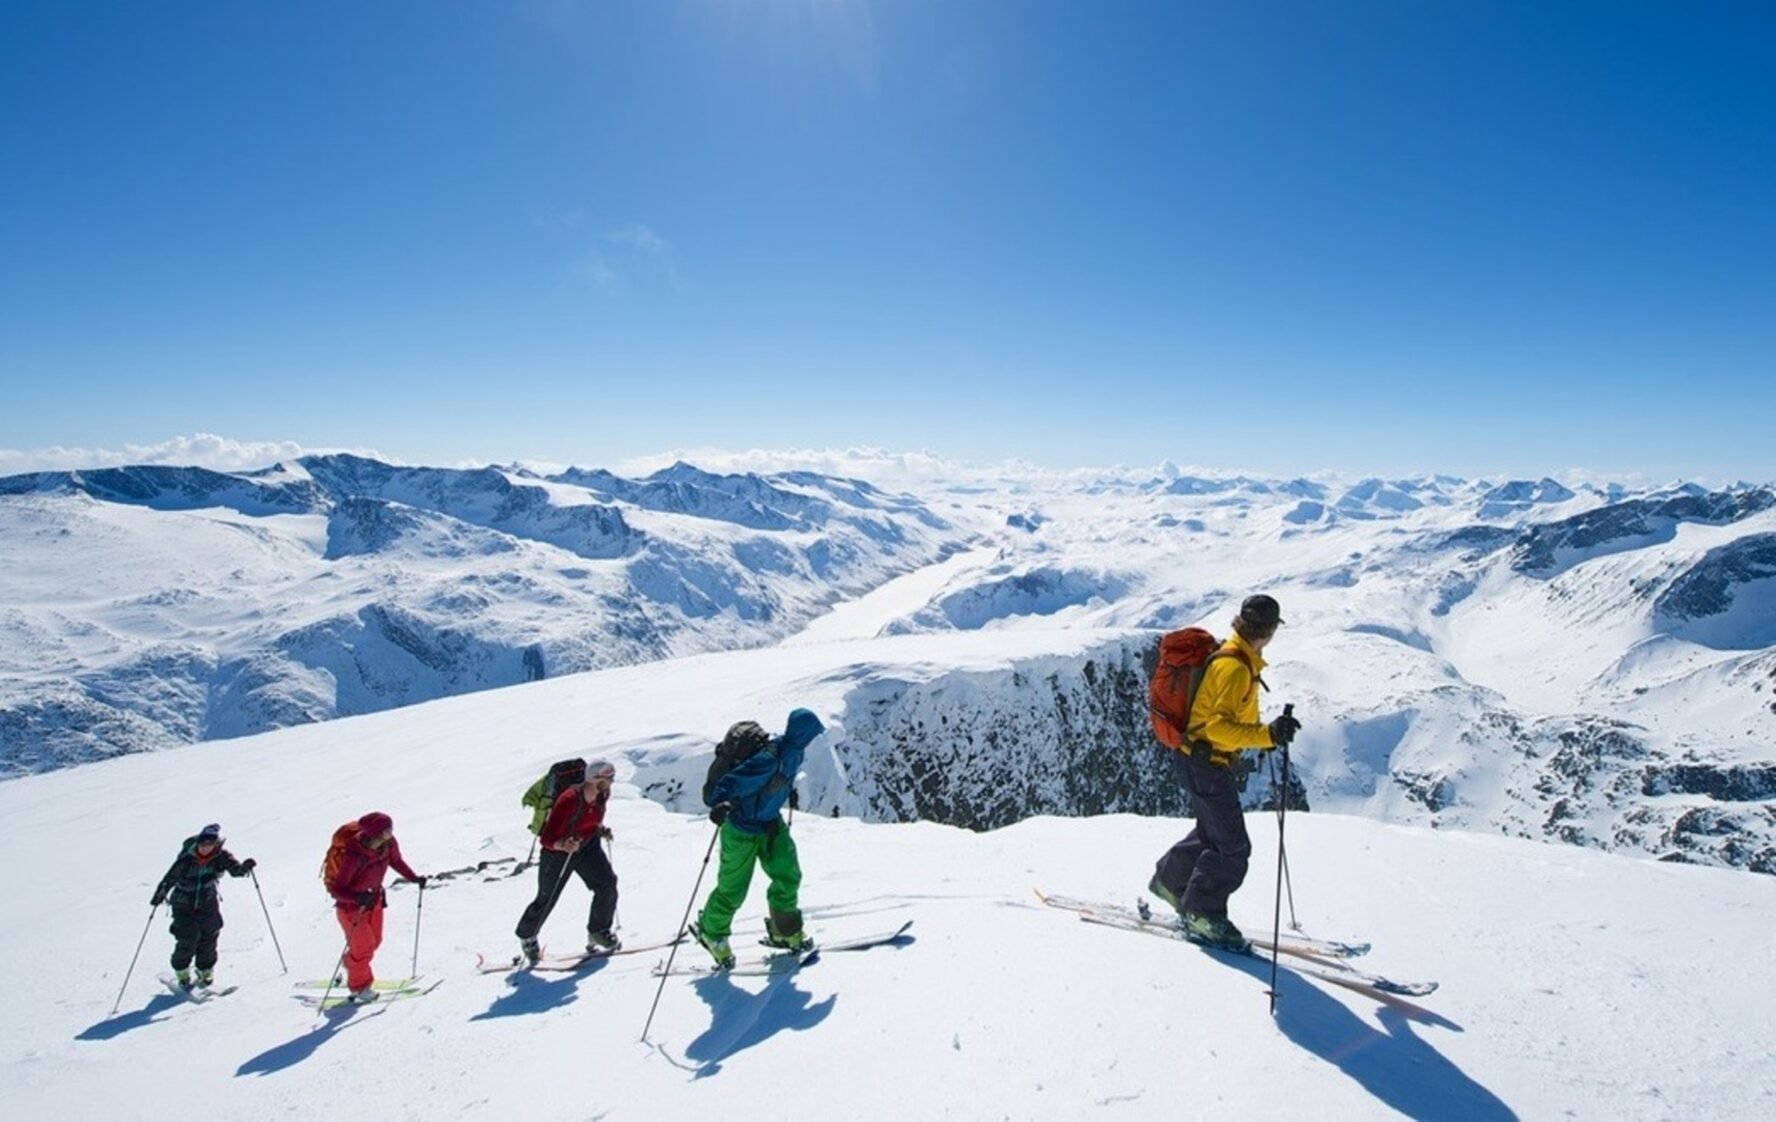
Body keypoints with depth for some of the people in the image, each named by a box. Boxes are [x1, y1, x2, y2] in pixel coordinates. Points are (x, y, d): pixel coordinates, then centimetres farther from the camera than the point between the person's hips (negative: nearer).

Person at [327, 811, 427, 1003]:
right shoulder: (353, 857, -37)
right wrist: (359, 898, -46)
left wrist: (414, 877, -6)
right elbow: (336, 890, -31)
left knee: (374, 941, 16)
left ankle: (351, 967, 46)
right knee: (362, 945, 1)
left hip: (374, 898, 6)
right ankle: (359, 986, 25)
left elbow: (396, 861, 3)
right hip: (351, 905, -6)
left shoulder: (389, 843, -19)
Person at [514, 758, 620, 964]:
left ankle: (598, 932, 7)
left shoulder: (603, 795, -15)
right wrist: (563, 845, -51)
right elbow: (546, 839, -33)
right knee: (546, 899, 7)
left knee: (607, 882, -13)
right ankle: (527, 936, 37)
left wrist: (600, 830, -5)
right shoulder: (569, 800, -36)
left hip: (587, 845, 5)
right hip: (557, 849, -5)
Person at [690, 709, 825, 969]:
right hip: (743, 830, -8)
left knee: (788, 876, 10)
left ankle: (785, 931, 31)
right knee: (733, 890, 6)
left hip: (771, 823, 8)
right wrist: (722, 804, -59)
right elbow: (730, 783, -40)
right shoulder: (768, 761, -36)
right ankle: (710, 932, 33)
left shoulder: (793, 751, -9)